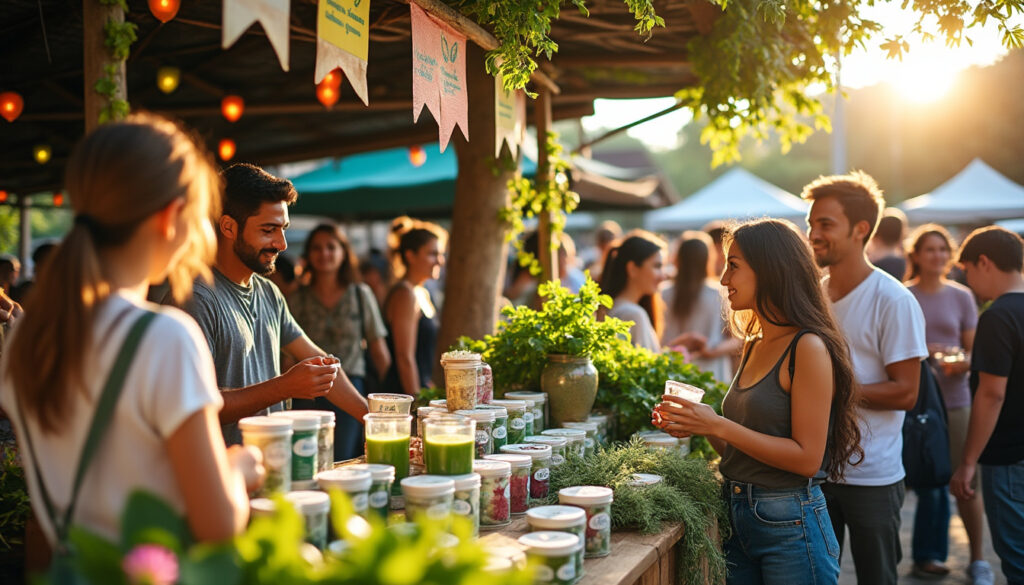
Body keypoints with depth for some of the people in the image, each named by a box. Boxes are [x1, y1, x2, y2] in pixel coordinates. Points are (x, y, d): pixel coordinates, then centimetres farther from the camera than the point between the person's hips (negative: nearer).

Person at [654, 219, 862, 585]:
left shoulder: (808, 348, -15)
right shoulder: (755, 346, 9)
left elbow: (807, 458, -19)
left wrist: (719, 426, -20)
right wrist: (698, 426, -3)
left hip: (789, 526, -7)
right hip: (737, 517, 7)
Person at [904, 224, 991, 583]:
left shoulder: (962, 296, 6)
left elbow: (974, 350, 8)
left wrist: (962, 363, -13)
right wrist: (921, 352, -17)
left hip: (954, 399, 1)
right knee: (928, 484, 5)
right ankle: (928, 556, 21)